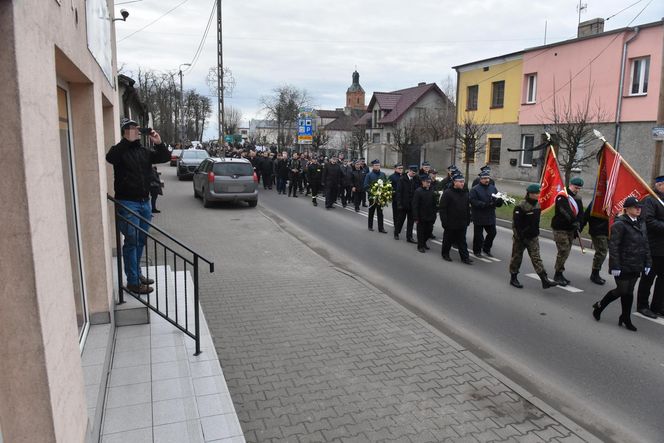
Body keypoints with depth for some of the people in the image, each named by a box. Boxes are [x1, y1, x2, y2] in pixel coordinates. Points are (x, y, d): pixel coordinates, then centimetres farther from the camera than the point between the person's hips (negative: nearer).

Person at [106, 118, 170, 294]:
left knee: (141, 241, 14)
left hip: (145, 202, 6)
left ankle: (137, 273, 28)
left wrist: (159, 143, -9)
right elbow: (110, 157, -27)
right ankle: (133, 281, 3)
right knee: (131, 242, -3)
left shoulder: (144, 151, 12)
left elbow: (165, 157, 8)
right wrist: (128, 141, -32)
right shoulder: (121, 150, -6)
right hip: (128, 203, -6)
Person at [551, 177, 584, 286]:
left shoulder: (578, 198, 12)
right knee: (563, 251, -11)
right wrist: (574, 222, -32)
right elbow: (565, 211, -26)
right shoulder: (562, 197, -13)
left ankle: (559, 274, 22)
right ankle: (558, 275, 1)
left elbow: (580, 214, 9)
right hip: (560, 229, -8)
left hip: (570, 229, 8)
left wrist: (578, 227, 0)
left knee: (566, 252, 12)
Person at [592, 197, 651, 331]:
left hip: (636, 267, 6)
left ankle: (626, 319, 21)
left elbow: (645, 245, 16)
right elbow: (613, 246, -16)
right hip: (623, 267, -6)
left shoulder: (641, 223, 11)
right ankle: (599, 306, 20)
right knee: (622, 291, -2)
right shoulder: (619, 224, -13)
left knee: (628, 292, 11)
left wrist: (647, 263, 11)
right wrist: (615, 266, -18)